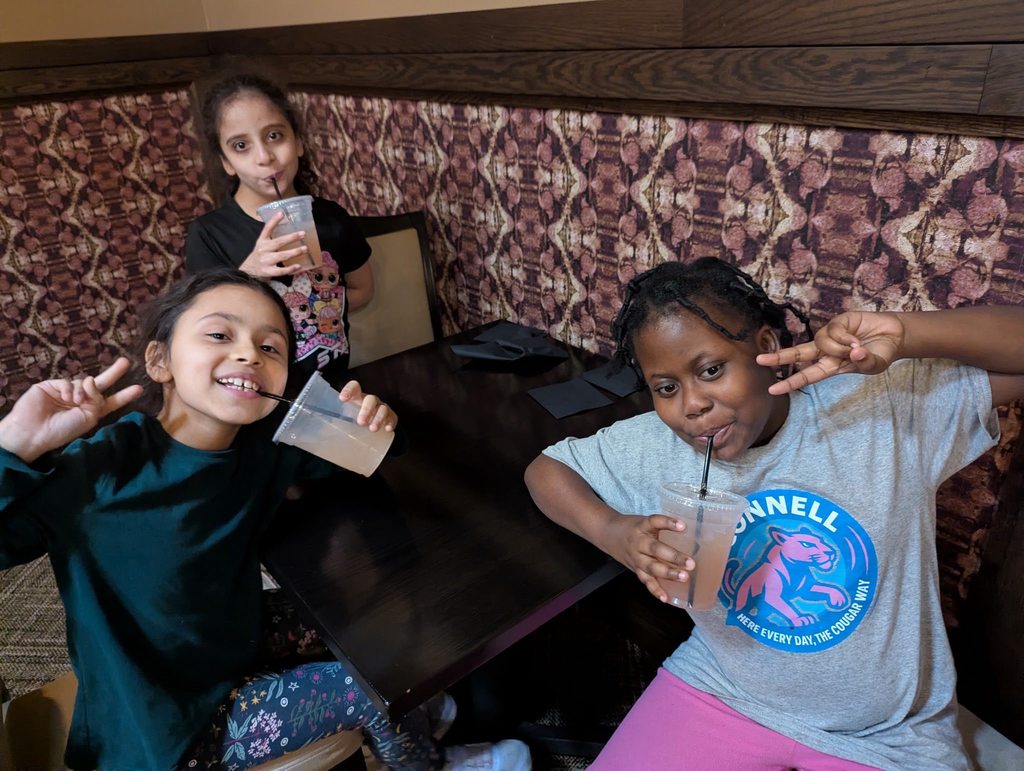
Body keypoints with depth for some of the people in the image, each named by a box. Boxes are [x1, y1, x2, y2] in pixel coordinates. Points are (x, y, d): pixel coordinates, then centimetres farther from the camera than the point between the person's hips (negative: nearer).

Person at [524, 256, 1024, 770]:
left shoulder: (886, 405, -19)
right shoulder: (653, 446, -12)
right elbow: (546, 469, -1)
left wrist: (906, 335, -36)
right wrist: (612, 531, -20)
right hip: (719, 690, 2)